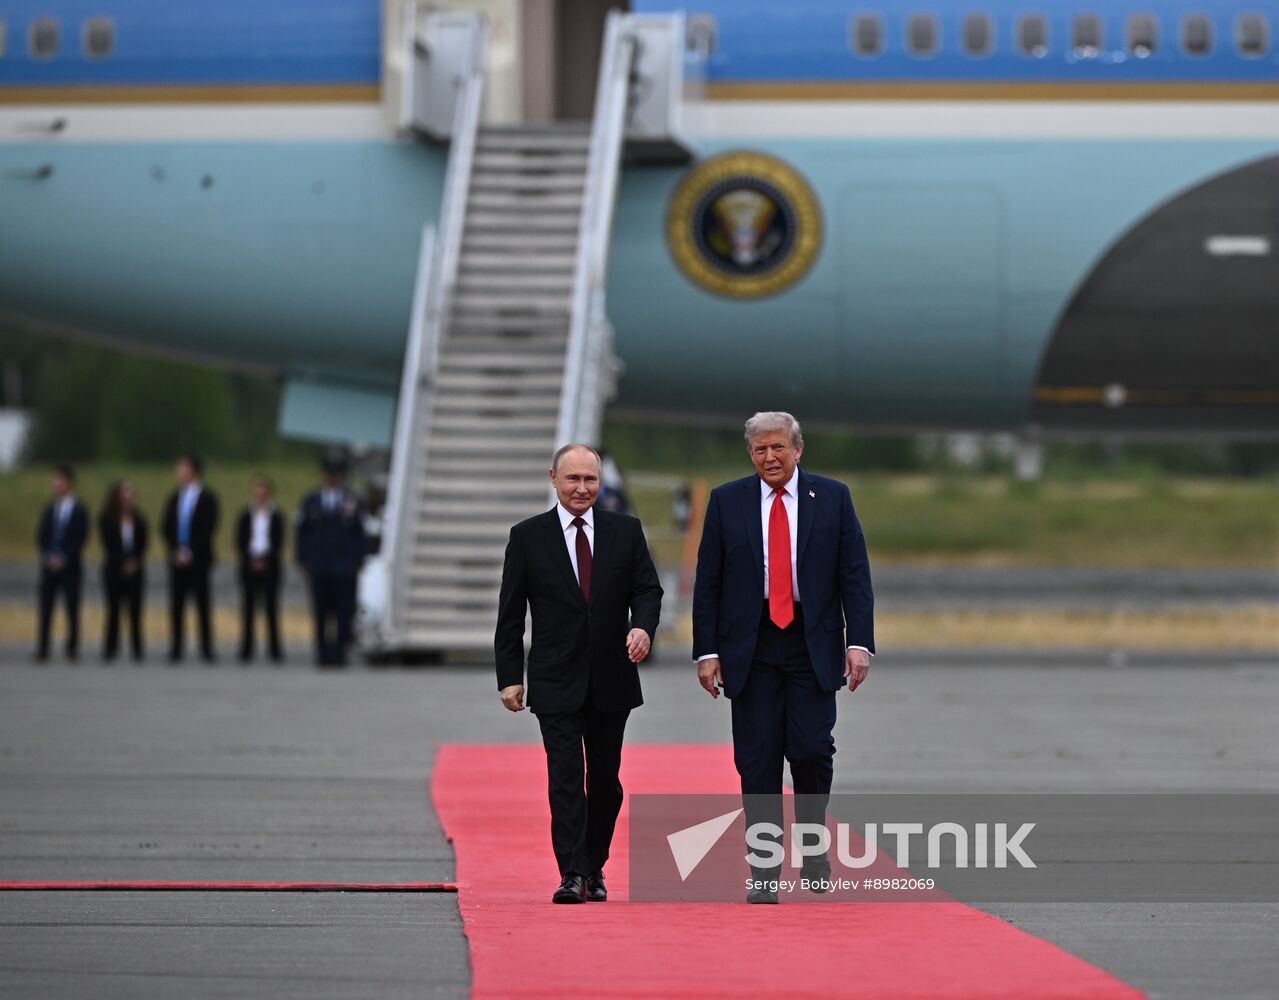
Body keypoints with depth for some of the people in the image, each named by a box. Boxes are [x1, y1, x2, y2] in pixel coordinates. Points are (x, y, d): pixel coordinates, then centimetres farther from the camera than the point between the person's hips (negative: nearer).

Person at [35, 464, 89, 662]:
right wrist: (48, 557, -5)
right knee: (45, 608, -2)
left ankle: (72, 648, 4)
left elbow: (80, 539, -5)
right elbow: (41, 535, 10)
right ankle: (42, 650, -3)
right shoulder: (49, 508, 12)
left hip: (69, 566, -3)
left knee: (72, 609, -1)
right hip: (49, 565, 3)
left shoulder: (79, 511, 1)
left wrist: (63, 558, -13)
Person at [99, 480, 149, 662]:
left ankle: (137, 648, 3)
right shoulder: (107, 520, -1)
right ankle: (111, 648, 5)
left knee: (135, 609, -1)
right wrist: (123, 564, -9)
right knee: (114, 609, -1)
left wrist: (136, 562, -10)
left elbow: (143, 543, 2)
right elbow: (109, 546, -3)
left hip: (135, 570, 1)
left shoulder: (139, 520, 4)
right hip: (114, 570, -1)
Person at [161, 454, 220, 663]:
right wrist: (175, 551, -3)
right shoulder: (174, 498, 13)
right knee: (176, 605, 1)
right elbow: (167, 528, 12)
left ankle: (207, 649, 0)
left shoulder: (207, 497, -2)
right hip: (177, 558, 4)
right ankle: (176, 648, 3)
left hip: (198, 559, -4)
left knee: (202, 604, -3)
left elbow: (208, 528, -7)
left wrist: (190, 551, -12)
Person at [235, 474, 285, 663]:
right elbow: (239, 542, 4)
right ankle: (246, 649, 3)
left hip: (269, 567, -1)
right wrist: (251, 560, -8)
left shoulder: (275, 517, 4)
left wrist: (266, 560, -10)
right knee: (248, 607, 0)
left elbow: (279, 544, 1)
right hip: (249, 566, 1)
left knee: (271, 607, -2)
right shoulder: (246, 516, 7)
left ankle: (274, 649, 1)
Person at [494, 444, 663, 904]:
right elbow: (510, 614, 2)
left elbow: (647, 589, 4)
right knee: (566, 777, -10)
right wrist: (510, 676, -4)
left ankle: (594, 868, 20)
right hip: (555, 681, -2)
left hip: (611, 678, 2)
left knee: (605, 778, 8)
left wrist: (643, 626, -18)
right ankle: (572, 875, -13)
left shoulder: (625, 531, 6)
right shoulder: (528, 537, 1)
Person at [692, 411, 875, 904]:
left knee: (812, 749, -9)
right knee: (757, 761, -1)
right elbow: (707, 582, 5)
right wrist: (707, 651, -1)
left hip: (812, 646, 0)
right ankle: (763, 871, 4)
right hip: (750, 650, 1)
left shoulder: (832, 498, 4)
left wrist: (859, 642, -8)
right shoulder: (726, 501, 5)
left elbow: (855, 575, 2)